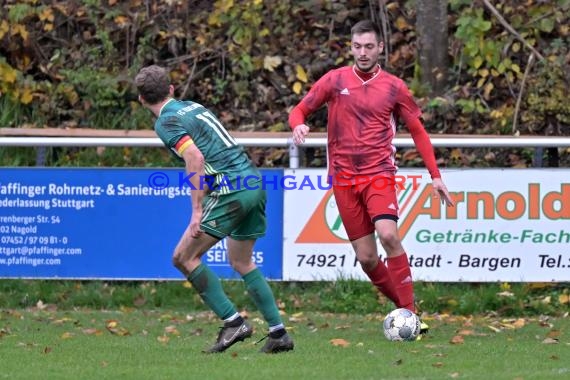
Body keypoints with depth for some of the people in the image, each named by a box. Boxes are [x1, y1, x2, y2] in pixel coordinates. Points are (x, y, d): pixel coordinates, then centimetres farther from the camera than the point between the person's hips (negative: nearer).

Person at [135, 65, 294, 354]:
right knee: (242, 262, 21)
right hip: (254, 183, 9)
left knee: (184, 257, -1)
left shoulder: (167, 122, -7)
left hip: (230, 189, -9)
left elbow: (196, 159, -21)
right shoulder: (192, 106, 19)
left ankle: (233, 321, -6)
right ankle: (278, 333, 18)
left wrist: (197, 210, -20)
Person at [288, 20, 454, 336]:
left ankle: (409, 312, -20)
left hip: (379, 174, -2)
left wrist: (435, 176, 6)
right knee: (366, 258, -2)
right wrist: (298, 125, -16)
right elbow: (299, 111, 9)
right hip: (344, 177, 2)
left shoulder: (394, 87, 4)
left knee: (388, 235, -26)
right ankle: (403, 306, 16)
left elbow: (417, 132, 12)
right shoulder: (335, 80, 4)